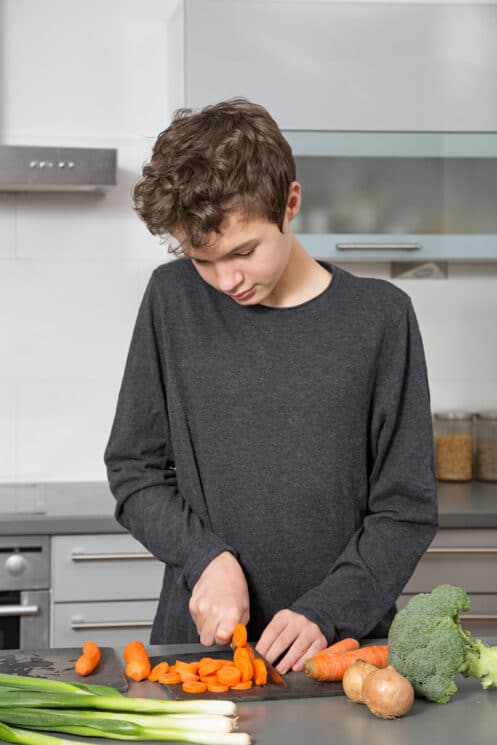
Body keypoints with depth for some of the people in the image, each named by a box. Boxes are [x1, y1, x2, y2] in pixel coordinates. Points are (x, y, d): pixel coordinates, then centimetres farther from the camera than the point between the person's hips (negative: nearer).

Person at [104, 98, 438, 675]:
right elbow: (134, 471, 7)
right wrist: (207, 557, -9)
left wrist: (325, 614, -12)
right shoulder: (172, 299, 3)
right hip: (197, 635, 1)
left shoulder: (379, 316, -2)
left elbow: (405, 510, 0)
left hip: (342, 643, -1)